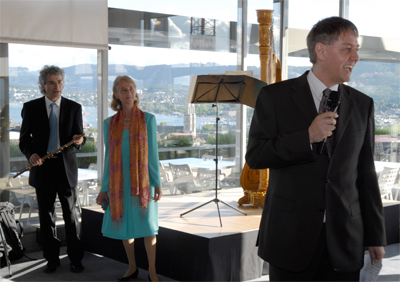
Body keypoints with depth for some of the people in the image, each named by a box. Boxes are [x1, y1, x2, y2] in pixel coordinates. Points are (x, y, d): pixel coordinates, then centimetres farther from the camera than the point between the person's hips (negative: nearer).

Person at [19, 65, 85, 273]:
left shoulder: (74, 108, 2)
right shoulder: (31, 108, 1)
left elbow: (79, 137, 2)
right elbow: (24, 139, 3)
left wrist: (79, 140, -23)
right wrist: (31, 154, -17)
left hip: (66, 167, 0)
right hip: (42, 167, 1)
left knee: (71, 214, 6)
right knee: (46, 215, 9)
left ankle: (75, 258, 16)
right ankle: (51, 258, 21)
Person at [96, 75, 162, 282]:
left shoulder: (148, 119, -1)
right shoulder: (109, 123, 5)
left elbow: (152, 153, -1)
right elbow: (109, 157, 8)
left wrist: (157, 183, -5)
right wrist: (104, 188, 6)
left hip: (142, 180, -2)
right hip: (119, 182, 3)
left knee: (147, 225, -1)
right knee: (124, 225, 9)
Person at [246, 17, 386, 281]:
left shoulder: (362, 105, 7)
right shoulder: (275, 96, -2)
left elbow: (365, 173, 8)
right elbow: (255, 156, -7)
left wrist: (376, 236, 7)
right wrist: (307, 138, -19)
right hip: (290, 238, -2)